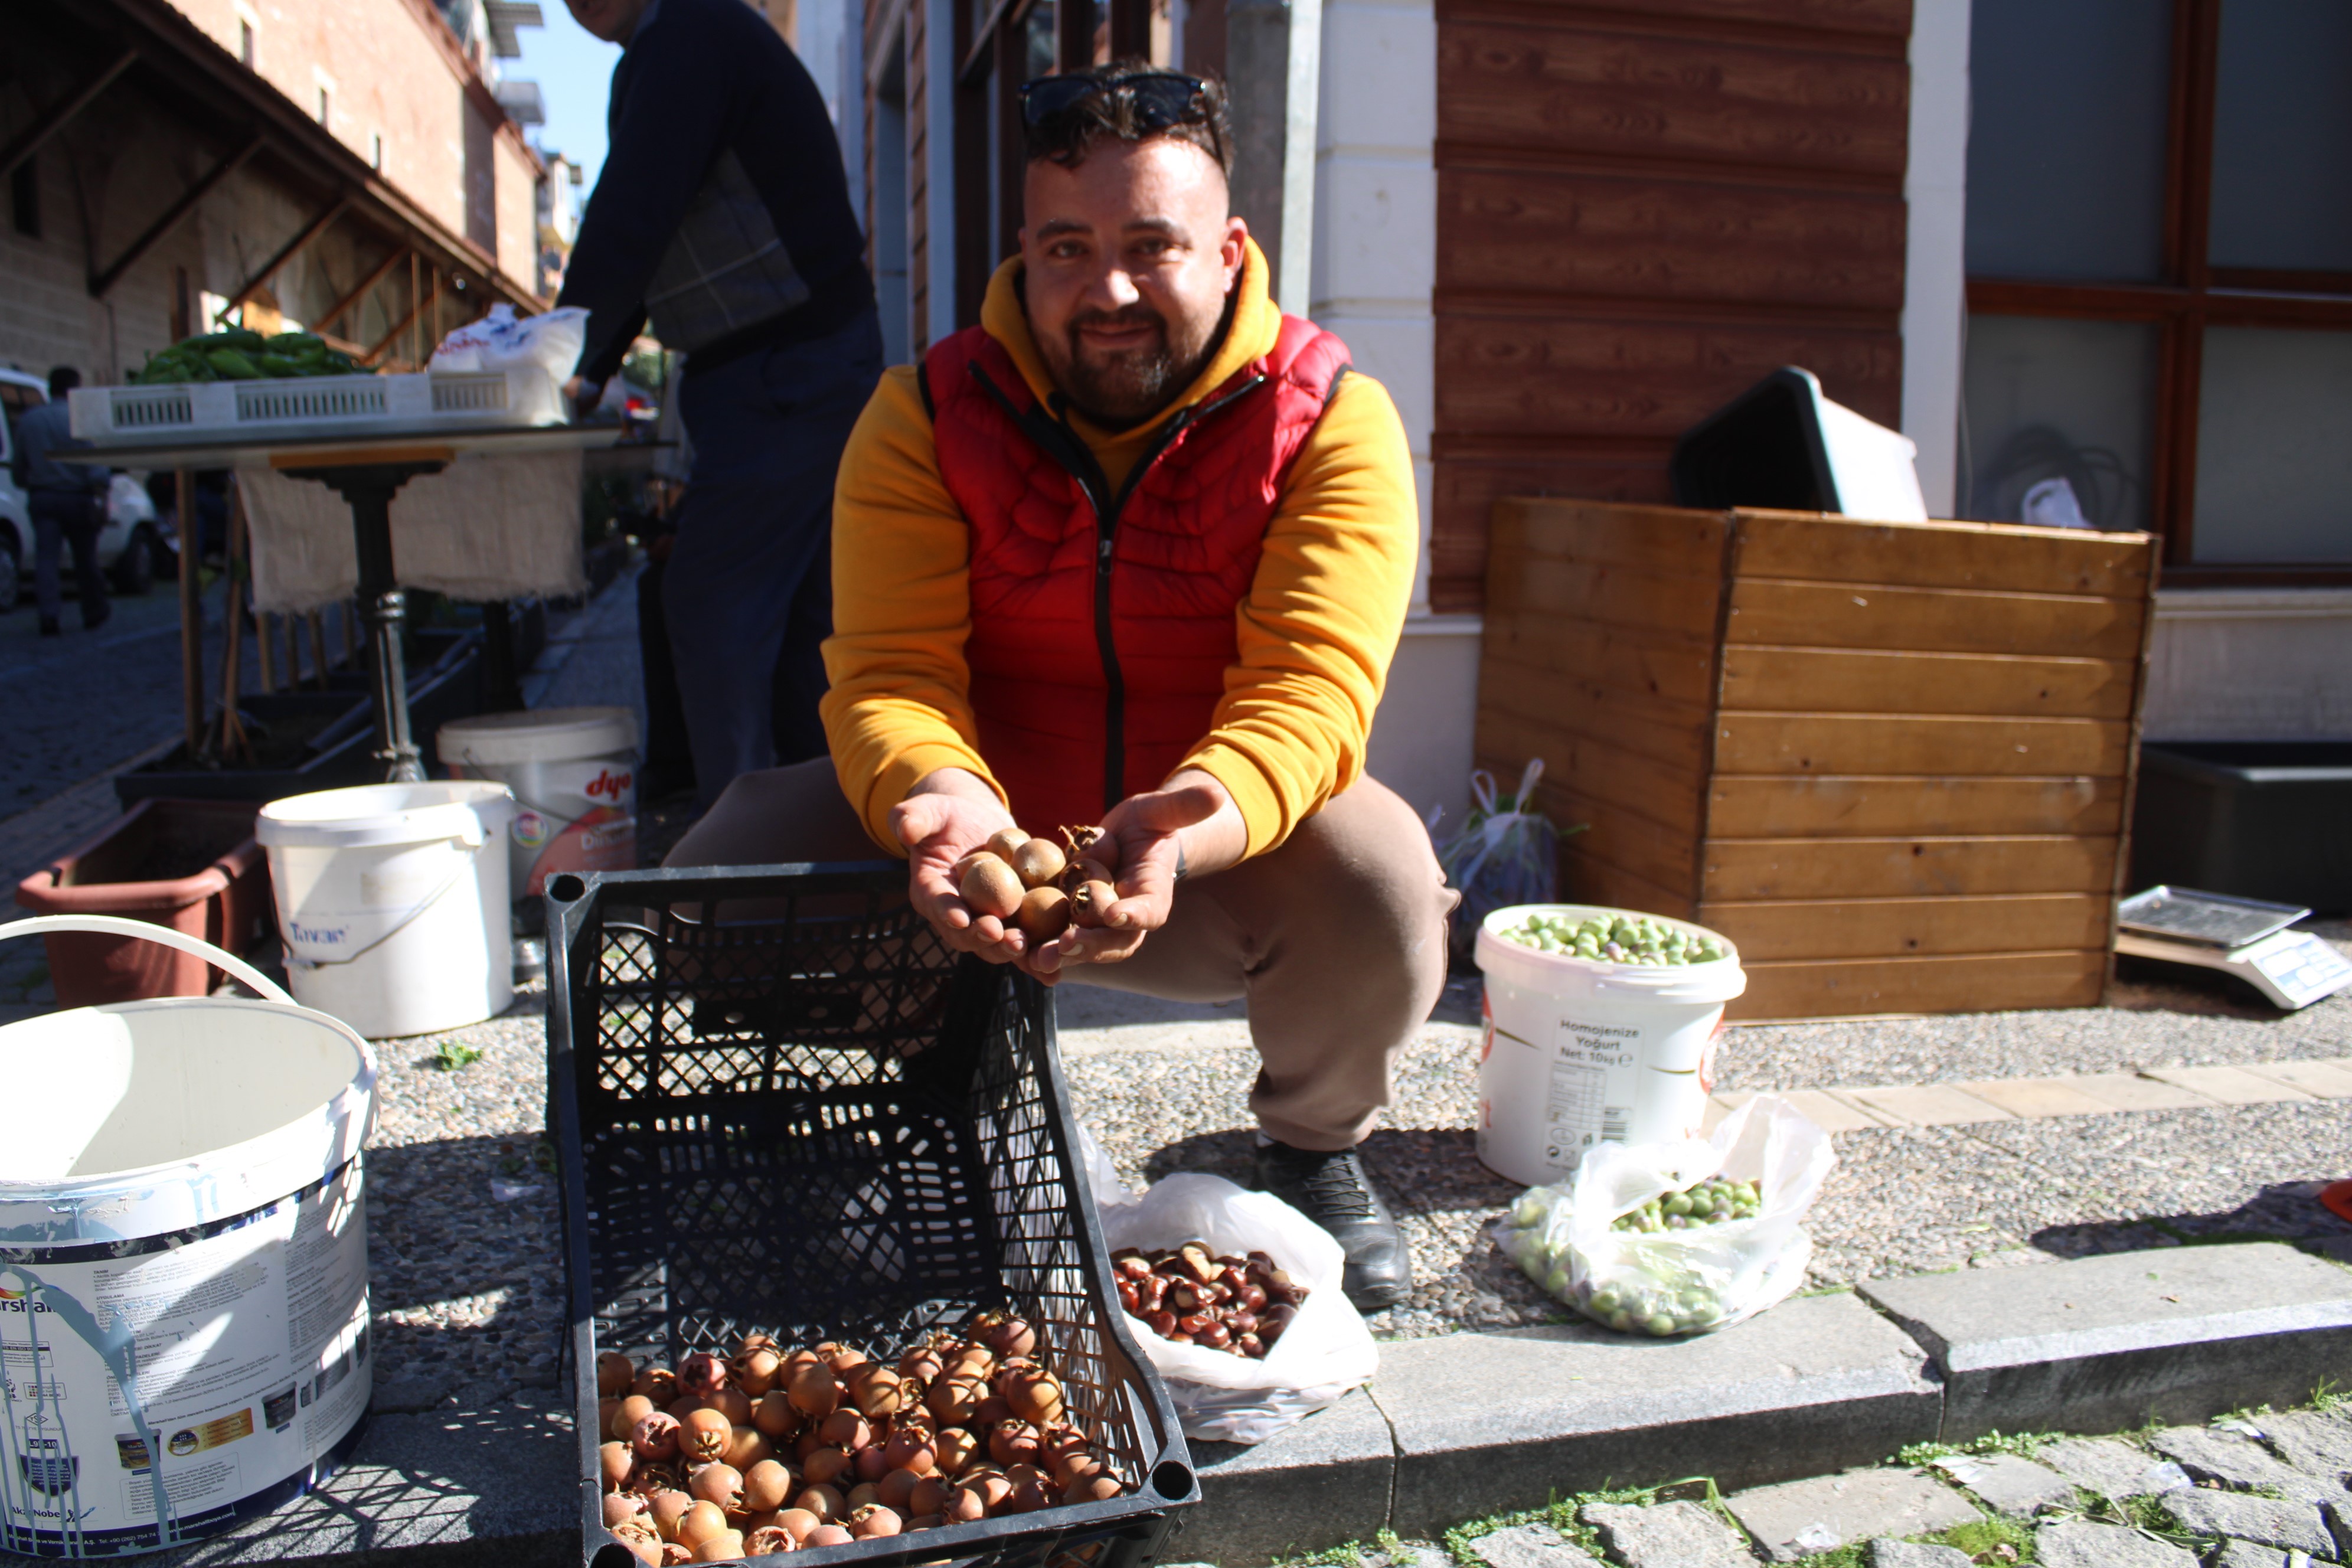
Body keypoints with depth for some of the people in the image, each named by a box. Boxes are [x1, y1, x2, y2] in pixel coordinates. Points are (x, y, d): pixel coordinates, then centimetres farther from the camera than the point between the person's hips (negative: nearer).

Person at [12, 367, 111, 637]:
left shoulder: (27, 419, 8)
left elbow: (19, 464, 16)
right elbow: (95, 462, -18)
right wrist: (100, 495, -21)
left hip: (41, 499, 3)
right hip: (76, 497, -3)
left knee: (46, 557, -4)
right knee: (85, 559, 10)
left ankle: (50, 614, -19)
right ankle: (94, 613, 24)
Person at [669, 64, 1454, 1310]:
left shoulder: (1330, 422, -11)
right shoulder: (926, 415, -7)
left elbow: (1311, 688, -23)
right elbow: (889, 669, -16)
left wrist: (1187, 826, -45)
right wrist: (937, 796, -41)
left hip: (1222, 854, -1)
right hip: (977, 839, 2)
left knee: (1382, 884, -32)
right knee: (731, 860, -19)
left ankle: (1315, 1147, 5)